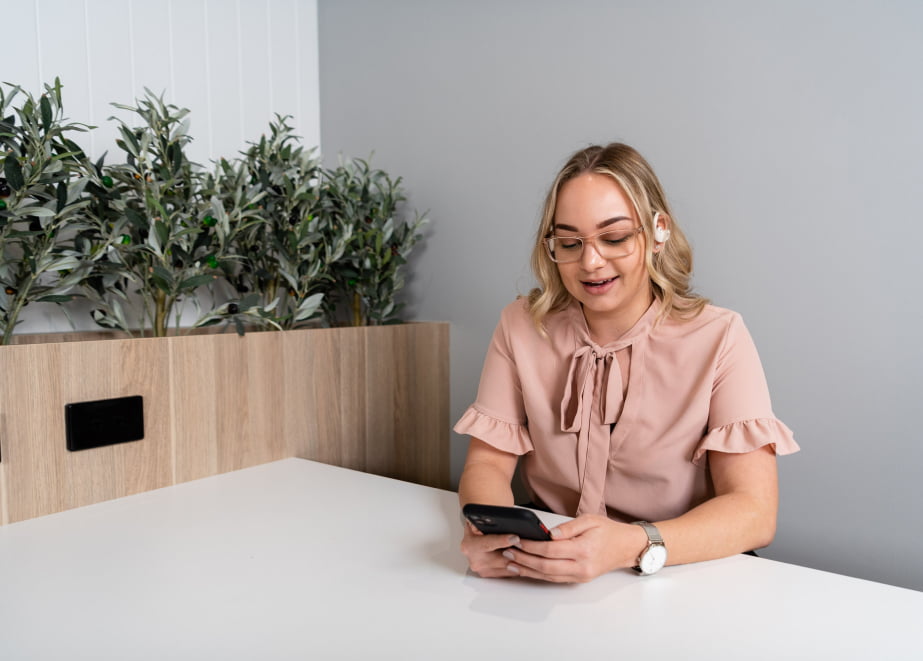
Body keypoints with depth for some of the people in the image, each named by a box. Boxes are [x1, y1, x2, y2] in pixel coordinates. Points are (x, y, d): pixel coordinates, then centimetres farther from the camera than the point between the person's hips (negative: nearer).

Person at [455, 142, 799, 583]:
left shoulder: (718, 338, -8)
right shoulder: (521, 328, -1)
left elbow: (755, 510, -15)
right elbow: (488, 462, -3)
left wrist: (634, 546, -33)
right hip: (545, 579, 2)